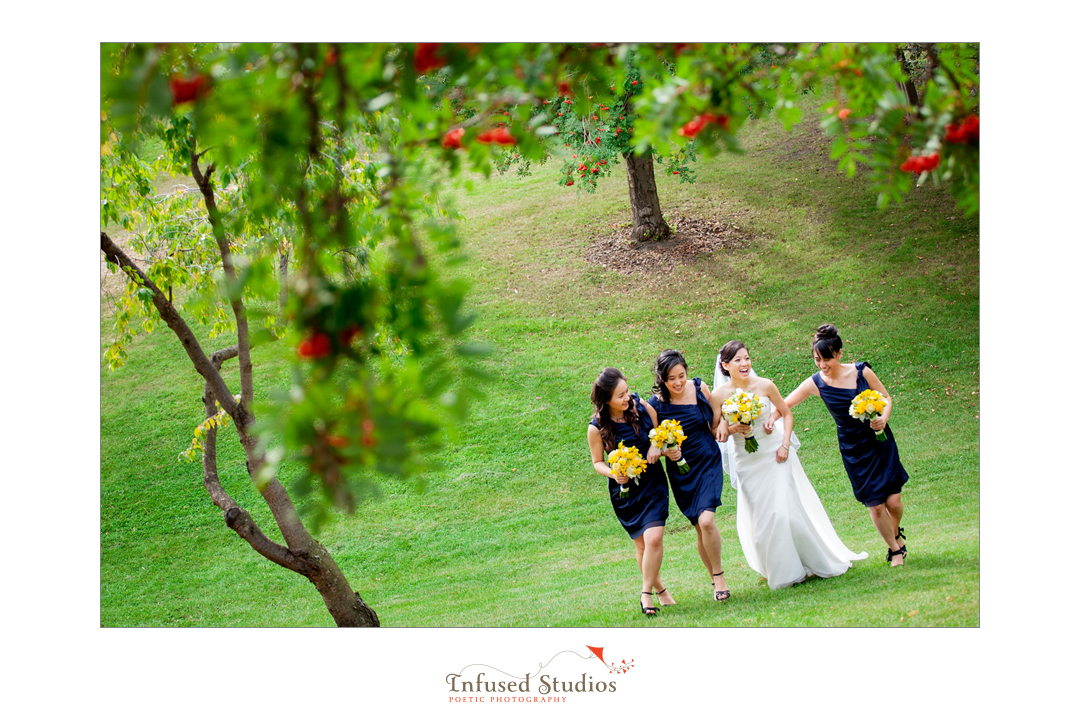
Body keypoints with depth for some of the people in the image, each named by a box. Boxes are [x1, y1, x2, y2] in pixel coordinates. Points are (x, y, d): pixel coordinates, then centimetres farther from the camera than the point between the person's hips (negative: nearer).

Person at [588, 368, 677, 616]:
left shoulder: (643, 409, -10)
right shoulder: (597, 428, -14)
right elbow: (598, 462, 0)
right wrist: (613, 473, -20)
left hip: (653, 484, 0)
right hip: (624, 492, 0)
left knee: (654, 539, -16)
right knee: (642, 545, 8)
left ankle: (646, 593, -2)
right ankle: (659, 589, 30)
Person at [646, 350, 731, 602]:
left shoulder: (699, 388, -5)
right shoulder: (656, 404, -9)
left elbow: (715, 422, 9)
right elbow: (652, 442, 0)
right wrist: (666, 451, -21)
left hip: (709, 463, 0)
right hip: (681, 470, 1)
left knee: (706, 520, -20)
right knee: (700, 529, 6)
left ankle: (719, 575, -1)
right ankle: (716, 580, 25)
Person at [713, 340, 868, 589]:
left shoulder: (764, 385, -8)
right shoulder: (719, 395, -8)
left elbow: (786, 413, 5)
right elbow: (716, 434, 0)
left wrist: (785, 444, -6)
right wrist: (732, 429, -20)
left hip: (774, 454, -1)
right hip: (746, 461, 1)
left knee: (787, 510, -5)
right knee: (761, 517, 3)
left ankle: (819, 561, 14)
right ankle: (783, 572, 19)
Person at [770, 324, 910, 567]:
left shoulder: (861, 372, -10)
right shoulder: (816, 383, -9)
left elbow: (886, 398, 2)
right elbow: (784, 404, -5)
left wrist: (883, 419, -17)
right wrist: (771, 417, -25)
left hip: (880, 440, 0)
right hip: (853, 450, 0)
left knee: (893, 501, -4)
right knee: (876, 505, -2)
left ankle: (896, 533, 31)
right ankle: (895, 549, 23)